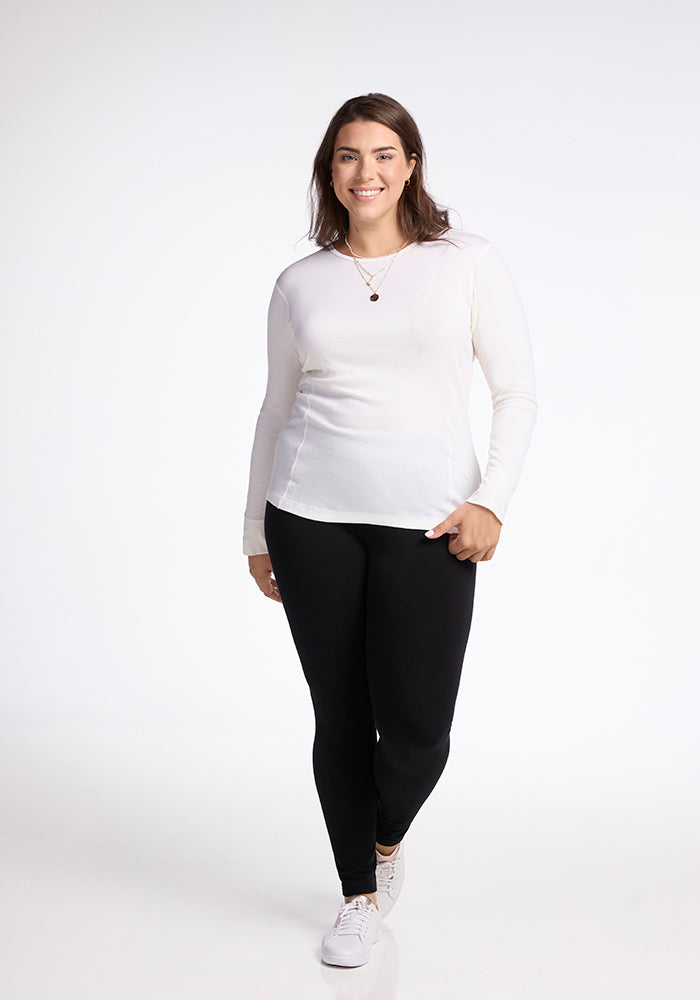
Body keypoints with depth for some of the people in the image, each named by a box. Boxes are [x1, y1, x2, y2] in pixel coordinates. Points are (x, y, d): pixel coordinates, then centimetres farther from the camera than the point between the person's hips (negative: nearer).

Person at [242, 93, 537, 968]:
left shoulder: (468, 263, 2)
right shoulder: (299, 284, 8)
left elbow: (517, 392, 2)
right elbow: (276, 410, 14)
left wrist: (493, 499, -10)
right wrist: (256, 531, 14)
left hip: (427, 523, -1)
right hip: (312, 516, 2)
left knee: (416, 726, -4)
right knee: (340, 718, 6)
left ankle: (388, 837, 31)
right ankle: (359, 894, 27)